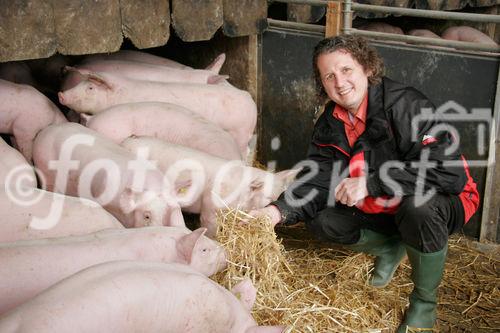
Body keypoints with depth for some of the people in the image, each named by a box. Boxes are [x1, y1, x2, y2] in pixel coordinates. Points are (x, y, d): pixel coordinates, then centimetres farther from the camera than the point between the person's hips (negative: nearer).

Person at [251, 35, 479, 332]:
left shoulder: (406, 105, -27)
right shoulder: (330, 124, -4)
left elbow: (450, 171, -36)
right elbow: (317, 181, -6)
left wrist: (371, 183, -38)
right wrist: (280, 211, -26)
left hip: (444, 200, -6)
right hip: (383, 208, 6)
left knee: (418, 207, -39)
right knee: (321, 220, -9)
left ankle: (425, 303, -12)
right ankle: (390, 249, 19)